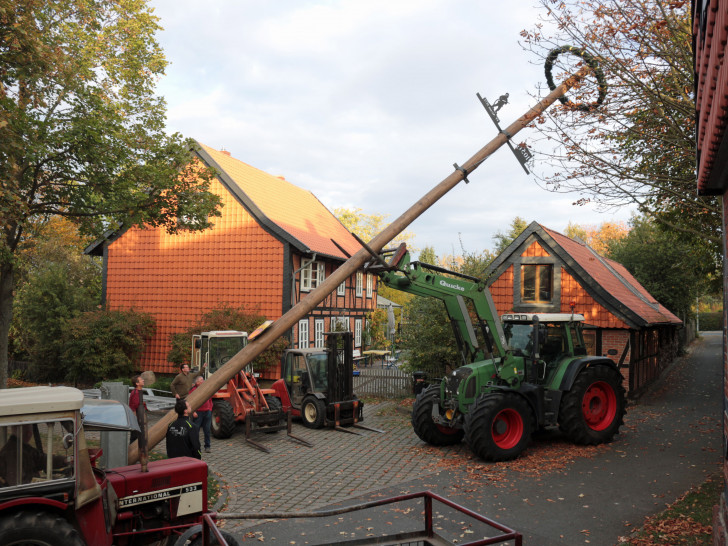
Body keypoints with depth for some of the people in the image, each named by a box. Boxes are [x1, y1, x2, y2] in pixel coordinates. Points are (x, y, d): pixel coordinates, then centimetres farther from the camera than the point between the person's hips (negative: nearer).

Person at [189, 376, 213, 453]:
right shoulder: (193, 390, -3)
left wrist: (210, 409, 10)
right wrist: (193, 412, -16)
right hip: (198, 413, -4)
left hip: (207, 412, 5)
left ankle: (207, 446, 13)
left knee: (207, 430, 6)